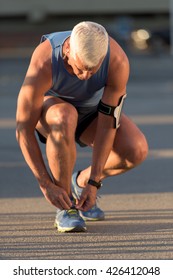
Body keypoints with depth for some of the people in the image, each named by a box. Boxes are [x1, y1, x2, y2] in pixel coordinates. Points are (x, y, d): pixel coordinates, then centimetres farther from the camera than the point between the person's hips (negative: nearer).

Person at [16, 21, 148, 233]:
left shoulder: (118, 62, -33)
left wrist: (93, 182, -28)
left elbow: (108, 123, -26)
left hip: (91, 111, 3)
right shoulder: (44, 63, -38)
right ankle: (65, 207, -22)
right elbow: (23, 129, -31)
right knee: (64, 119, -41)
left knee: (136, 150, -25)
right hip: (49, 106, -2)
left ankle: (81, 182, 5)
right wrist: (46, 184, -31)